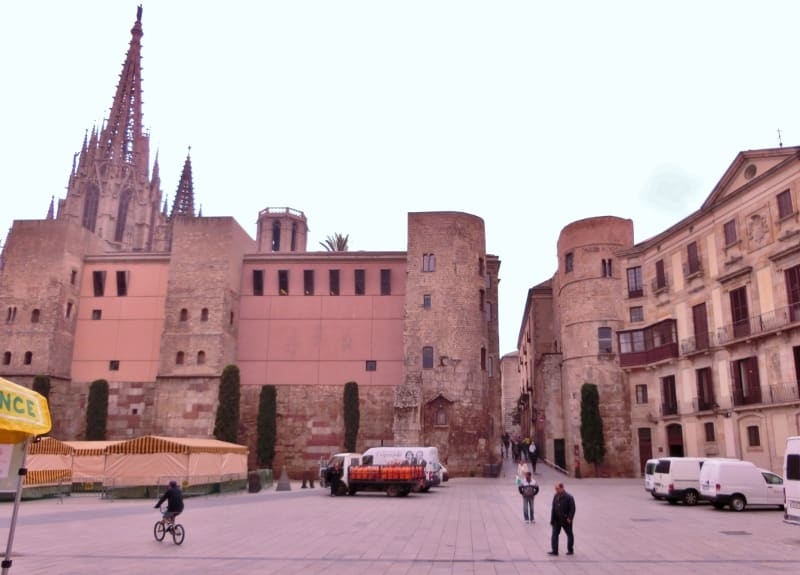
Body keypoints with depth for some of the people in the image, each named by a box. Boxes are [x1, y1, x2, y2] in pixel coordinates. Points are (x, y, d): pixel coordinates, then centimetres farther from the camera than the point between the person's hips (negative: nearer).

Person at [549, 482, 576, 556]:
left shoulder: (569, 497, -15)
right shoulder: (555, 496, 2)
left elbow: (572, 509, -13)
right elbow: (553, 508, 6)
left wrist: (570, 518, -21)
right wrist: (552, 519, 3)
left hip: (566, 520, -5)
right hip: (557, 520, 5)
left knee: (569, 535, 12)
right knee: (554, 534, -2)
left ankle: (570, 550, 27)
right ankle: (554, 551, 1)